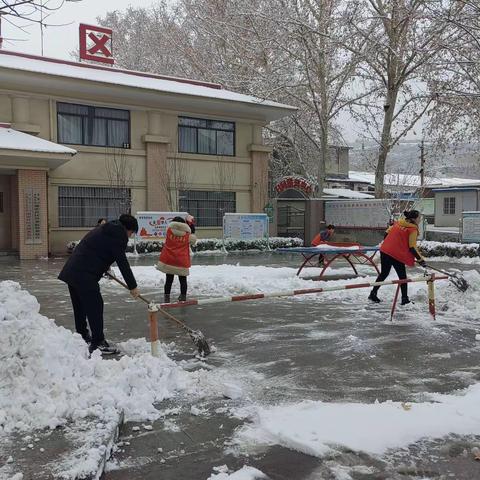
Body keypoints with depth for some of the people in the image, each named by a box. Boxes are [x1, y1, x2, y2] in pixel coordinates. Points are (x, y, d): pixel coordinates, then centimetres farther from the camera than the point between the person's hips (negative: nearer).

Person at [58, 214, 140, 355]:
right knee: (95, 306, -4)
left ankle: (83, 336, 36)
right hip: (85, 275, -10)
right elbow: (122, 262, -10)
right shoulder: (117, 235, -10)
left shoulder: (104, 229, 20)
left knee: (80, 306, 21)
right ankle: (98, 343, 0)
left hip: (71, 271, 10)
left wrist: (104, 267, 46)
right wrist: (133, 286, -4)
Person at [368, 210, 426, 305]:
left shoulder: (398, 222, 11)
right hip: (397, 255, -7)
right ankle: (405, 299, 12)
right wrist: (420, 259, -4)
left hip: (384, 251, 7)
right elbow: (412, 248, -11)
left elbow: (387, 233, 16)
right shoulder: (413, 230, -7)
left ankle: (373, 293, 25)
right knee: (402, 276, 8)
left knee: (384, 273, 21)